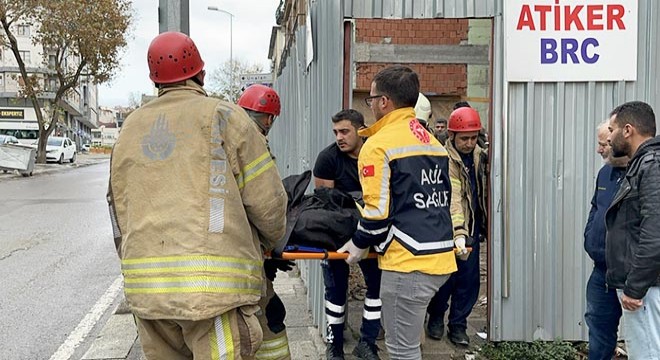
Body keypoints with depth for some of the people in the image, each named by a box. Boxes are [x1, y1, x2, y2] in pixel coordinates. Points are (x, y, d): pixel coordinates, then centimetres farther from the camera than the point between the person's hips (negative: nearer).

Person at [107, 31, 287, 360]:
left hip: (144, 289, 6)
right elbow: (266, 201, -3)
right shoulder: (223, 117, -1)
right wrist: (270, 241, 17)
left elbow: (119, 210, 17)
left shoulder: (130, 129, 15)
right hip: (215, 283, -5)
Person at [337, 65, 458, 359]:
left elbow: (377, 211, -13)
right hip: (441, 259, 9)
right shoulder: (432, 142, 15)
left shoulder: (379, 144, -10)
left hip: (408, 262, -9)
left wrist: (360, 245, 3)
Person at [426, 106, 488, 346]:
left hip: (472, 227, 6)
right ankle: (436, 318, 28)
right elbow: (452, 199, -29)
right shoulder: (446, 159, -19)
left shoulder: (478, 154, 6)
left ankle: (458, 325, 23)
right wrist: (458, 232, -38)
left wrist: (482, 227, 18)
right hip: (449, 228, -6)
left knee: (469, 279, 8)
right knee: (445, 276, 5)